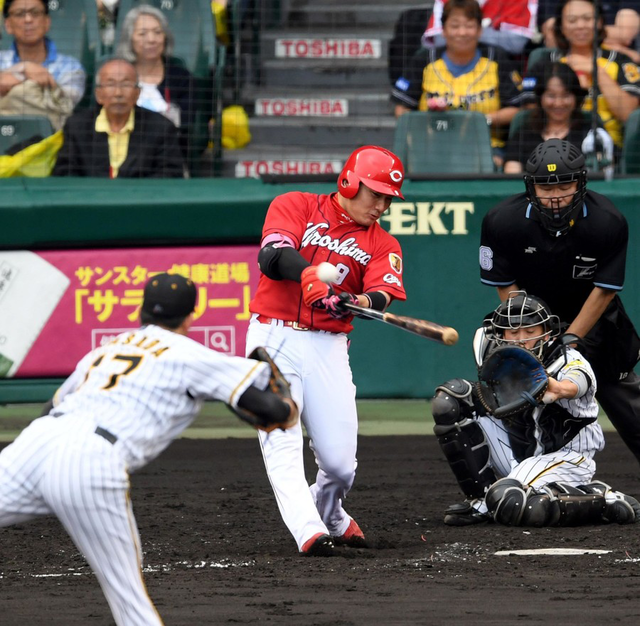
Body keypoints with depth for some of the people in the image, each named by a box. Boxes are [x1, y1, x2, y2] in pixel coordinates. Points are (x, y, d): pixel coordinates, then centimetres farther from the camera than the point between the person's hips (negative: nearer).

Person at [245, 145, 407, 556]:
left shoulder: (382, 244, 12)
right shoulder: (296, 207, 4)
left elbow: (382, 297, -6)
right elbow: (272, 256, -14)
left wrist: (359, 302, -30)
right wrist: (310, 273, -35)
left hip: (328, 348, 3)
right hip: (275, 338, -3)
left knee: (340, 462, -1)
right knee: (282, 442, -17)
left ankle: (331, 517, 29)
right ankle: (309, 532, -22)